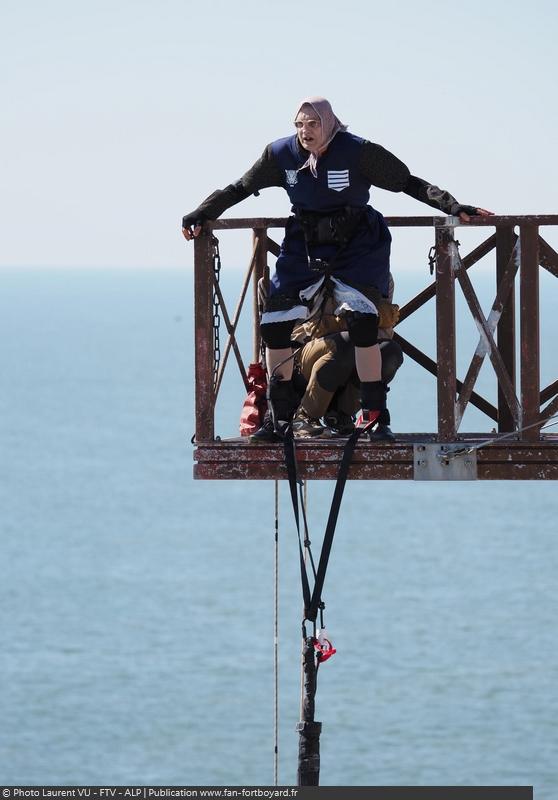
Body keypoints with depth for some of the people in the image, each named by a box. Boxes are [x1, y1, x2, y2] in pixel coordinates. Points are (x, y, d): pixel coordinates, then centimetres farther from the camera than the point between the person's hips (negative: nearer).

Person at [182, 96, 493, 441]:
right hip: (304, 245, 4)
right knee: (274, 323, -2)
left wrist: (453, 207, -19)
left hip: (356, 246, -4)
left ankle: (375, 410, -12)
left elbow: (407, 182, -12)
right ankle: (281, 412, 15)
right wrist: (201, 214, 0)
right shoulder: (282, 154, -6)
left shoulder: (358, 152, -17)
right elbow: (240, 188, 5)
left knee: (361, 321, -23)